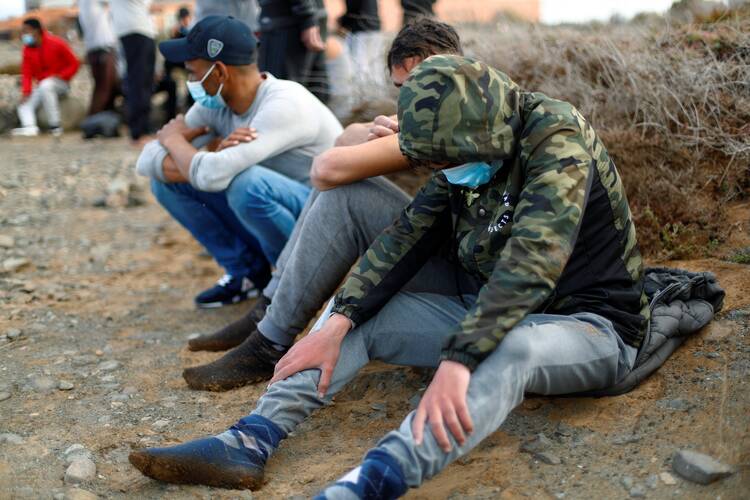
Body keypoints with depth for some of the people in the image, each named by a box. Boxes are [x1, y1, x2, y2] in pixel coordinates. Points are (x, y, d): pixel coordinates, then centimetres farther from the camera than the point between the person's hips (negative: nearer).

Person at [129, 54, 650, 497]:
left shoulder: (557, 138, -22)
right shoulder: (467, 150, 1)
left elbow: (532, 260, -35)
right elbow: (408, 235, -3)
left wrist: (458, 360, -44)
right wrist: (338, 321, -14)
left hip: (590, 327, -7)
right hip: (485, 313, 7)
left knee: (509, 349, -40)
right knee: (357, 311, -3)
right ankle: (249, 442, -18)